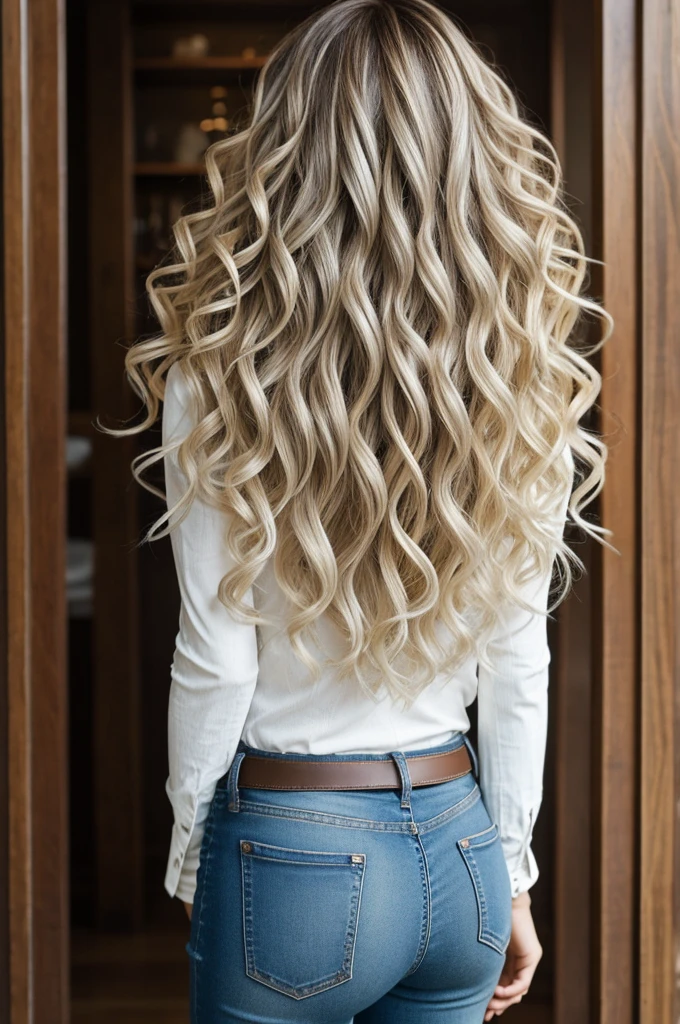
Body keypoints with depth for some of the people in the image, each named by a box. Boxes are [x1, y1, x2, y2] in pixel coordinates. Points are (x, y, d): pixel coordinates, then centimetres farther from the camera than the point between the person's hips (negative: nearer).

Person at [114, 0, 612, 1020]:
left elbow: (215, 659, -12)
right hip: (460, 851, 4)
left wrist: (190, 859, 3)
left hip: (292, 852, -4)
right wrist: (510, 872, 12)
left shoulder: (225, 376, -15)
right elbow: (519, 666, 1)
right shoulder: (521, 384, -4)